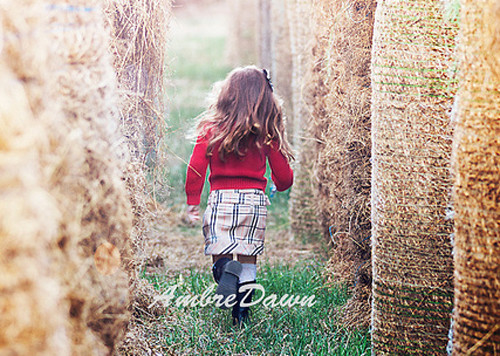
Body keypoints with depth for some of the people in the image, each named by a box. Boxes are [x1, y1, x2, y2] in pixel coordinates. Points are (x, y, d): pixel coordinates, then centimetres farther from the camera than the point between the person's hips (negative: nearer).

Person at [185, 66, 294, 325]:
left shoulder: (211, 127, -1)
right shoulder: (268, 133, 1)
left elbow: (196, 167, -4)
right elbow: (284, 177, 5)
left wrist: (192, 201, 5)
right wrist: (280, 186, 29)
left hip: (221, 198, -1)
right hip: (255, 198, 1)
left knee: (219, 254, 7)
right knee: (248, 260, 11)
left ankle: (226, 270, -27)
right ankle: (242, 313, 8)